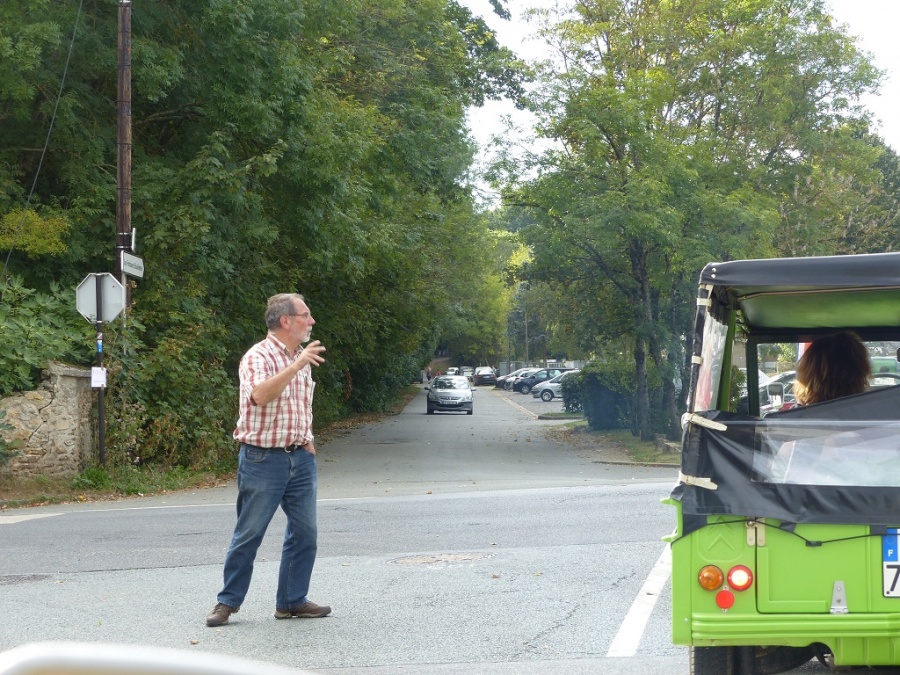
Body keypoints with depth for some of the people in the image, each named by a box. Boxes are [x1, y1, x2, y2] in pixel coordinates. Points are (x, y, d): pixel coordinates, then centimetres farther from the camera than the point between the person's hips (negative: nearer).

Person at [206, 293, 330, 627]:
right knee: (249, 534, 0)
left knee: (304, 532, 6)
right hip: (263, 459, -7)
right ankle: (228, 601, 11)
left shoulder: (299, 358, 14)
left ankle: (292, 600, 16)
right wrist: (297, 366, -34)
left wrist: (307, 438, 14)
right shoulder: (258, 357, -12)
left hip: (300, 458, 7)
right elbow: (261, 395, -31)